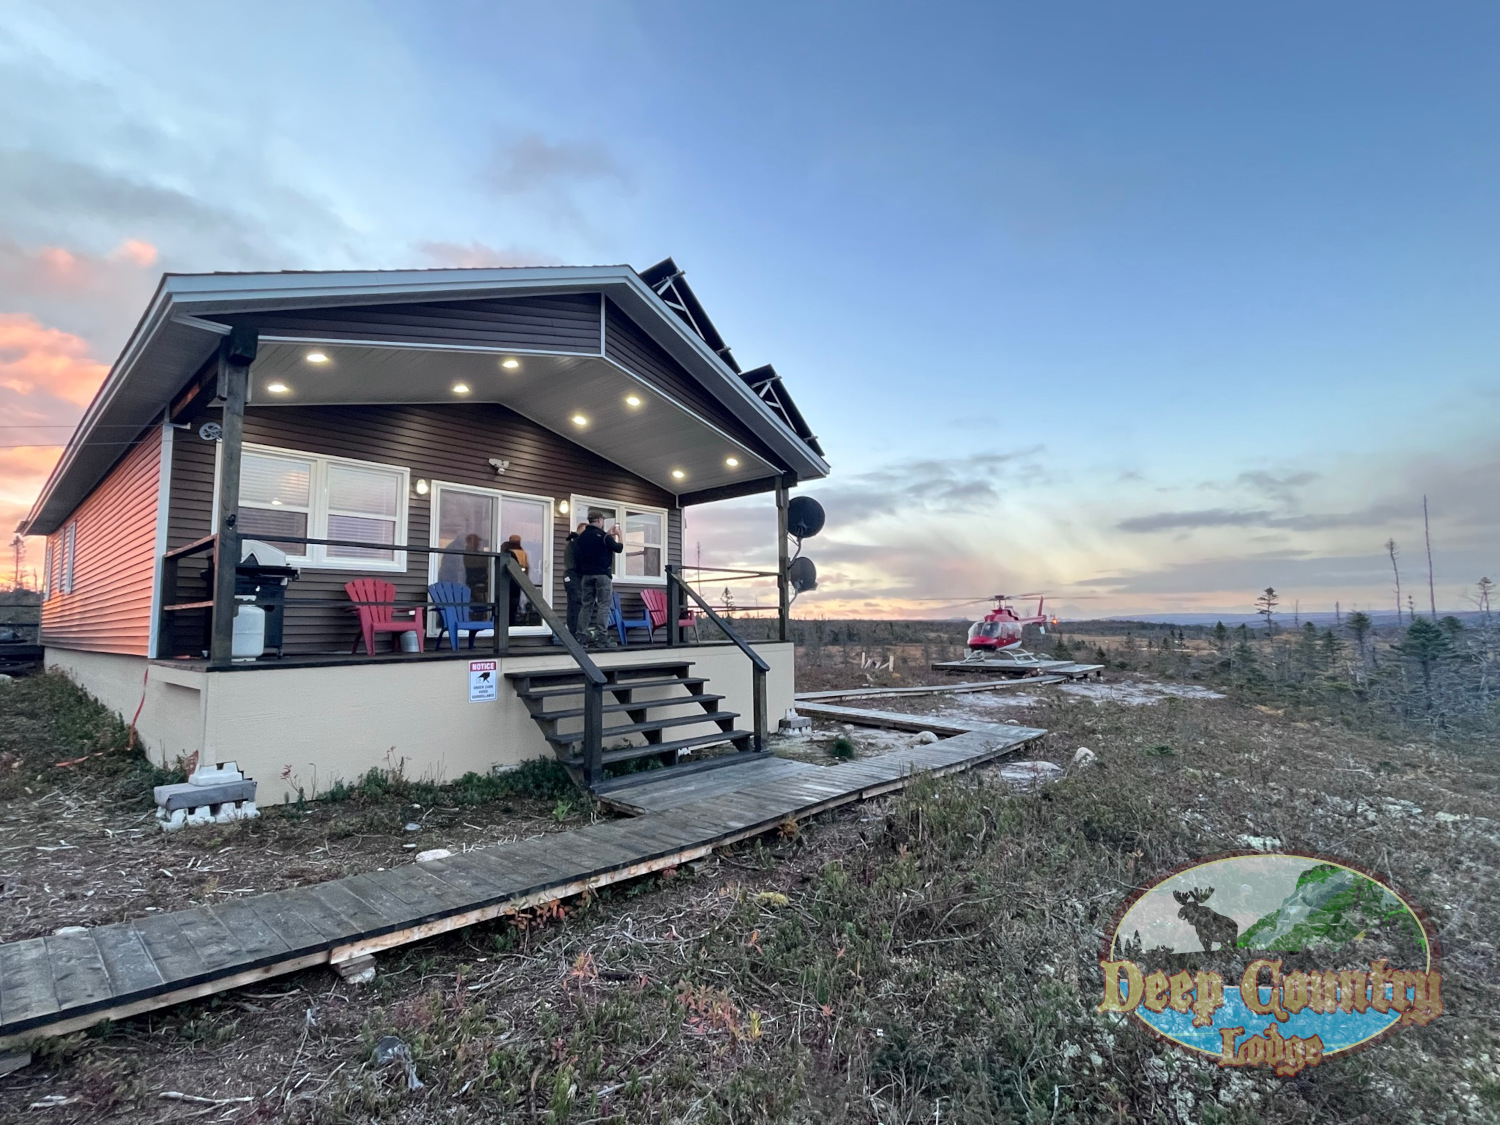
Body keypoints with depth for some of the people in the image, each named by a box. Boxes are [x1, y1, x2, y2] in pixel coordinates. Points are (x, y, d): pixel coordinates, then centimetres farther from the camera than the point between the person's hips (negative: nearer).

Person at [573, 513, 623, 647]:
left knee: (586, 604, 11)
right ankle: (602, 638, -9)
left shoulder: (581, 537, 8)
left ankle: (583, 636, 11)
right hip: (602, 574, -6)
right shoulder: (603, 536, -10)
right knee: (603, 606, -4)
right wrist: (619, 535, 11)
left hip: (586, 575, 6)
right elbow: (619, 548, -1)